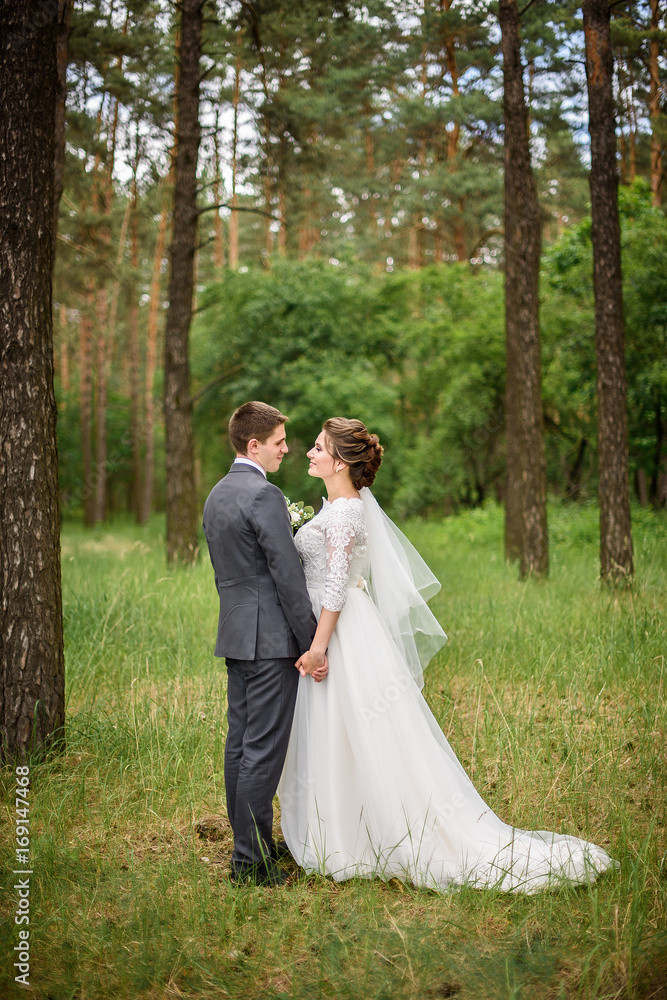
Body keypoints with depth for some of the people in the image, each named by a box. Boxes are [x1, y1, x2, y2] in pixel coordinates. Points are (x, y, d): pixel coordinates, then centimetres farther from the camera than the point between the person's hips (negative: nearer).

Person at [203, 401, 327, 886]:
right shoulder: (264, 495, -15)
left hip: (235, 634, 10)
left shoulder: (217, 495, 14)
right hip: (271, 637, -9)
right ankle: (251, 859, 1)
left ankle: (250, 844, 24)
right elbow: (287, 574, -18)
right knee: (264, 749, -4)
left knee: (240, 742, 13)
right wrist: (313, 644, -14)